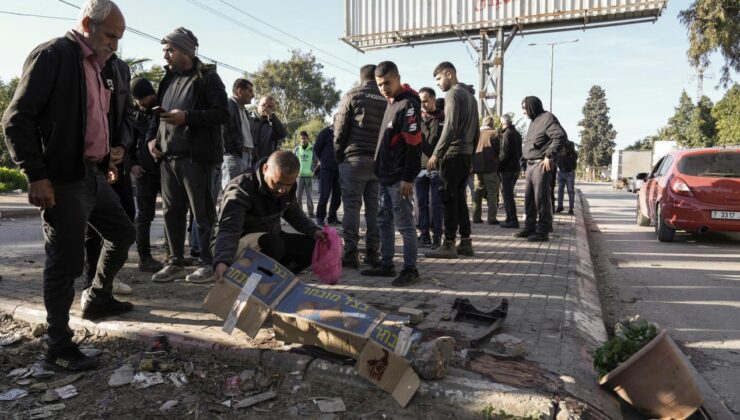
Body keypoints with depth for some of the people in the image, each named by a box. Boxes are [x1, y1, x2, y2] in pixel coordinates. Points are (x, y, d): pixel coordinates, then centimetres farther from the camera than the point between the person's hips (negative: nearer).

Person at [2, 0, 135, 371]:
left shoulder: (110, 67, 11)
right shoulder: (52, 56, -11)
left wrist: (109, 159, 14)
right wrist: (36, 176, -18)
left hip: (95, 175, 8)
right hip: (63, 180, -8)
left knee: (122, 234, 19)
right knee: (66, 260, -4)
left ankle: (97, 299, 40)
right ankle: (58, 345, 11)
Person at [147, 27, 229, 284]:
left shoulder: (207, 77, -2)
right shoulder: (168, 79, 19)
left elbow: (222, 114, -11)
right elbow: (158, 113, 25)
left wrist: (187, 117, -21)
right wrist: (152, 137, 8)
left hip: (197, 157, -7)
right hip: (169, 157, 7)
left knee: (202, 213, -2)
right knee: (172, 212, 9)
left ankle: (208, 264, 8)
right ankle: (176, 263, 19)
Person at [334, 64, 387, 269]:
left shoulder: (353, 95, 2)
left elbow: (340, 128, -2)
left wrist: (339, 155, 6)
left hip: (354, 158, -3)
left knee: (352, 206, 0)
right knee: (374, 207, 8)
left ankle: (351, 253, -1)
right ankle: (373, 252, 11)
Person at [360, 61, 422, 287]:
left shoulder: (408, 103, -11)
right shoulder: (391, 102, 17)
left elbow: (414, 143, -18)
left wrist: (408, 177, -22)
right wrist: (381, 170, 18)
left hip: (399, 178, -9)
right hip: (386, 175, 9)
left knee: (404, 224, -3)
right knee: (384, 222, 13)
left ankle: (410, 269, 7)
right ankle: (386, 265, 23)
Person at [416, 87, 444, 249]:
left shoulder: (444, 118, 3)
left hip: (437, 168, -3)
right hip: (419, 167, 3)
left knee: (436, 204, 0)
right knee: (422, 204, 7)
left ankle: (436, 237, 7)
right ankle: (424, 236, 14)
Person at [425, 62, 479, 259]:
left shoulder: (453, 94, -8)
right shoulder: (470, 95, 20)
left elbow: (450, 128, -18)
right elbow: (476, 130, 20)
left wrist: (436, 154, -17)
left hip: (453, 153, -9)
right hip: (467, 153, 9)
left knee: (449, 198, -6)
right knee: (459, 198, 12)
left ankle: (449, 244, -3)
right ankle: (466, 242, 14)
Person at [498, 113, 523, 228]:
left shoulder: (507, 133, -12)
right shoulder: (517, 133, 16)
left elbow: (504, 152, -18)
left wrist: (498, 165, -10)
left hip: (507, 168, -9)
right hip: (515, 168, 9)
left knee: (507, 194, -7)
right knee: (509, 194, 16)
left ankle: (513, 220, -9)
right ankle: (510, 218, 20)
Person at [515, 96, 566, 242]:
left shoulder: (547, 118, -7)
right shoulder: (533, 122, 22)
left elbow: (560, 136, -19)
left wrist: (549, 156, -20)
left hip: (541, 165, -9)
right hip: (530, 164, 9)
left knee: (541, 198, -6)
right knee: (529, 198, 11)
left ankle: (543, 231, -1)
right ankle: (529, 228, 20)